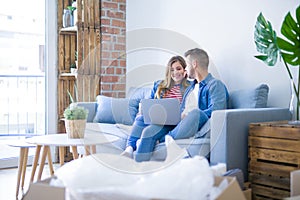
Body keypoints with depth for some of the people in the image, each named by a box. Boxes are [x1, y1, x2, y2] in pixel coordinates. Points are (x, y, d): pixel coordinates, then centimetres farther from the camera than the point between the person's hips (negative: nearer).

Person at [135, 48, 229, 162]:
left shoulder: (215, 85, 3)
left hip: (199, 126, -7)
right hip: (178, 124, 7)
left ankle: (163, 141, -28)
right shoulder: (192, 86, 31)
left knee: (195, 112, -38)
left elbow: (215, 111, -13)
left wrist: (186, 115, -14)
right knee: (148, 131, -15)